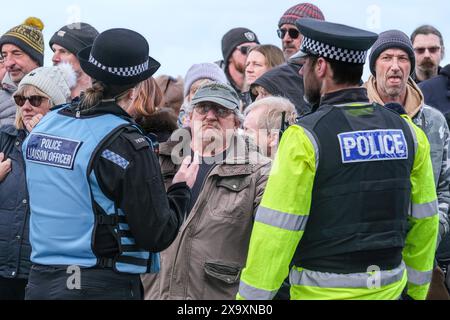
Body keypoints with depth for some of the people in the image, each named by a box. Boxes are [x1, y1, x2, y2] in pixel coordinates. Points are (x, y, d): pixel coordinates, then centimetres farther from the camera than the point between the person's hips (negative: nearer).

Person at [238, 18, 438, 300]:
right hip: (389, 288, 5)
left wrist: (250, 298, -7)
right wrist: (417, 290, 21)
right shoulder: (407, 132, 3)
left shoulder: (305, 138, -13)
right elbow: (423, 220, 9)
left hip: (322, 290, -5)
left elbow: (276, 231, -14)